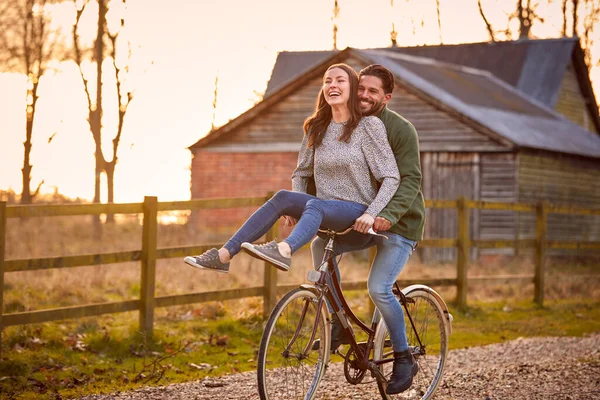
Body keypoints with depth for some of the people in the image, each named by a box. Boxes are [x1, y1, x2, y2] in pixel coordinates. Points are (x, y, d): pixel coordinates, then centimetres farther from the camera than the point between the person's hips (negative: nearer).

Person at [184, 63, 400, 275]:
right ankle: (223, 255, -31)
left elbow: (391, 177, -7)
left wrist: (371, 213, -20)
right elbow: (301, 173, 18)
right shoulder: (317, 128, 12)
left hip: (356, 211, -5)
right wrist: (296, 206, -1)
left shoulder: (369, 125, -4)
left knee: (315, 205, -36)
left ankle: (283, 251, -67)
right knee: (283, 197, -23)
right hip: (324, 210, 5)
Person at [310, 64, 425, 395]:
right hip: (362, 218, 6)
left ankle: (404, 358, 1)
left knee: (378, 288, -19)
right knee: (320, 245, -16)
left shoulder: (401, 130, -15)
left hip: (399, 223, -6)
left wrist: (388, 215, -39)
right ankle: (338, 325, -3)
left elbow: (409, 181, -22)